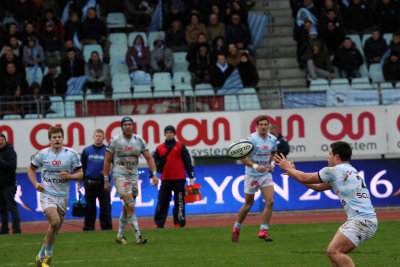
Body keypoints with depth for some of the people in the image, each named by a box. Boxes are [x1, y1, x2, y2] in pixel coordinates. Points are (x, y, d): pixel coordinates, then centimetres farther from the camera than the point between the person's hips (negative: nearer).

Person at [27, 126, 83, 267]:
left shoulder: (71, 154, 1)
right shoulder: (42, 154, 0)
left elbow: (80, 174, 5)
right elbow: (31, 169, 15)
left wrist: (69, 176, -15)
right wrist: (36, 183, -1)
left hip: (63, 196, 3)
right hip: (47, 194, -3)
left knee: (55, 229, 9)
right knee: (55, 221, -24)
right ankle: (48, 255, -8)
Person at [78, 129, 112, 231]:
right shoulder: (87, 151, 8)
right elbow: (81, 167, 12)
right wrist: (79, 182, 8)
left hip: (103, 183, -1)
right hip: (90, 183, 1)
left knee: (105, 206, -2)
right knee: (90, 207, 5)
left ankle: (107, 227, 3)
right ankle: (88, 227, 11)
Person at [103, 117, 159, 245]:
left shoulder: (139, 140, 4)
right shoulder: (115, 141, -5)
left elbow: (149, 157, 7)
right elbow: (107, 160, 0)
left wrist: (154, 174, -6)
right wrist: (106, 180, -2)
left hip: (134, 176, 5)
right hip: (120, 175, -4)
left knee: (127, 208, 9)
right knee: (130, 206, -14)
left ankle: (120, 235, 21)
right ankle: (138, 236, -17)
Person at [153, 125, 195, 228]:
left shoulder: (181, 146, 7)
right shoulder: (159, 148, 12)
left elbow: (188, 162, 6)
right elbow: (153, 163, 14)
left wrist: (191, 177, 1)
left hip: (179, 179, -2)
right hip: (165, 180, 2)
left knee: (179, 202, -1)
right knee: (162, 202, -1)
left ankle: (179, 223, 3)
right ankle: (158, 224, 4)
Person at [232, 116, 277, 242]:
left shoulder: (272, 139, 3)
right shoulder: (251, 139, -15)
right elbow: (242, 157, -15)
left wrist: (272, 163, 3)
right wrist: (256, 166, -25)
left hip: (266, 174, 4)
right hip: (252, 175, -4)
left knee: (270, 201, -12)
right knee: (248, 204, 5)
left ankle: (263, 231, -4)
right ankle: (236, 229, 25)